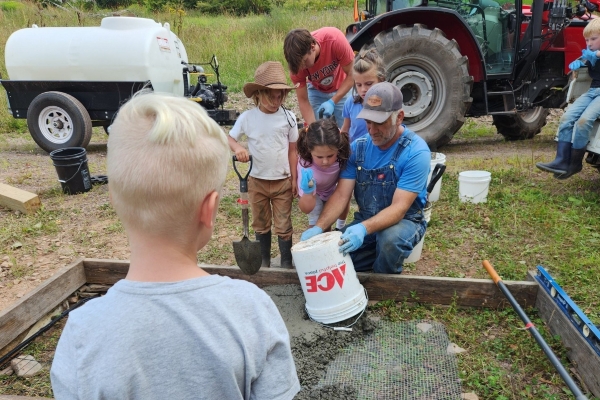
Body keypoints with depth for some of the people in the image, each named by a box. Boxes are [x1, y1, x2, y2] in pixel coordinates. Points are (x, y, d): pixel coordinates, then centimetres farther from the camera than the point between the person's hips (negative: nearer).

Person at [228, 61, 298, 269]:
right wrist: (237, 147, -24)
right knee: (261, 224, 17)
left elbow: (292, 150, 0)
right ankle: (264, 260, 33)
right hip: (257, 181, 1)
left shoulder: (288, 117, -7)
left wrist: (294, 179, 0)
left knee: (283, 226, 7)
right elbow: (229, 138, 0)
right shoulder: (247, 117, -8)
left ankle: (287, 263, 23)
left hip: (282, 181, -1)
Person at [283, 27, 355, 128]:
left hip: (343, 89, -1)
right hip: (317, 91, 1)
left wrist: (332, 102, -33)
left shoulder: (334, 39, -36)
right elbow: (303, 100, -18)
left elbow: (352, 74, -25)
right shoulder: (297, 61, -27)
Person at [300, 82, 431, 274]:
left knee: (390, 239, -37)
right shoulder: (358, 147, -5)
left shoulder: (416, 152, -20)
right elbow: (341, 194, -8)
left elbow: (399, 207, -26)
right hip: (365, 221, 4)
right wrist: (319, 227, -25)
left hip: (404, 221, -4)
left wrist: (364, 229, -43)